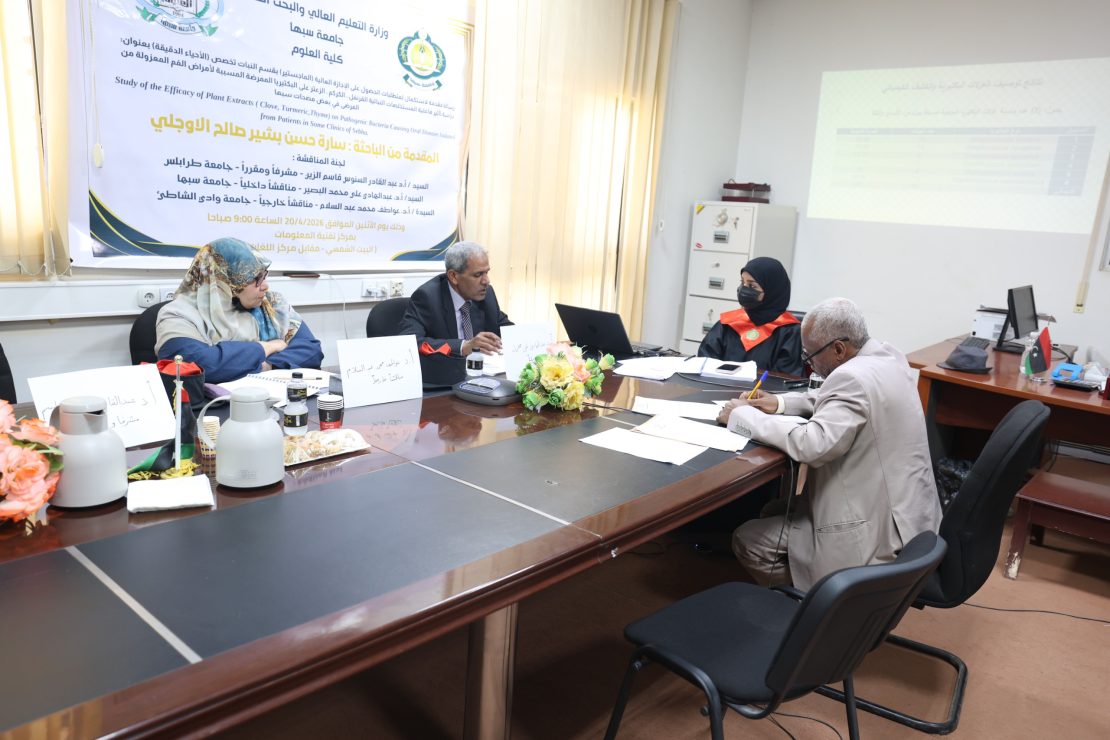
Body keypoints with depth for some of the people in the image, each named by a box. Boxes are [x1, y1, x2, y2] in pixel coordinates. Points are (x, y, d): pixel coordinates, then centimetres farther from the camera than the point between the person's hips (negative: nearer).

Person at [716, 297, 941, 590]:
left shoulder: (854, 377, -26)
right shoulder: (885, 355, 3)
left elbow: (811, 444, -34)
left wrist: (743, 415, -21)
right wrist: (779, 403, 7)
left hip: (879, 532, -10)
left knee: (747, 540, -3)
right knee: (776, 509, 21)